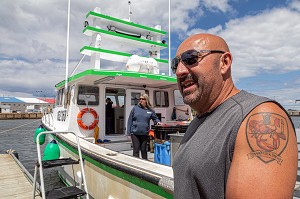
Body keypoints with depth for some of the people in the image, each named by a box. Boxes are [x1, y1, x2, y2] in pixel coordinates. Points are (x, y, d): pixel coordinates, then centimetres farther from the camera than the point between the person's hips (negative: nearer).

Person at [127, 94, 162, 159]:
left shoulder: (150, 110, 4)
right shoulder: (135, 108, 1)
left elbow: (155, 118, 17)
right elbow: (130, 120, 2)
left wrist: (158, 122, -6)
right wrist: (129, 132, -2)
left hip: (145, 134, 1)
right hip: (135, 133, -1)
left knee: (144, 150, 14)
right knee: (136, 150, 2)